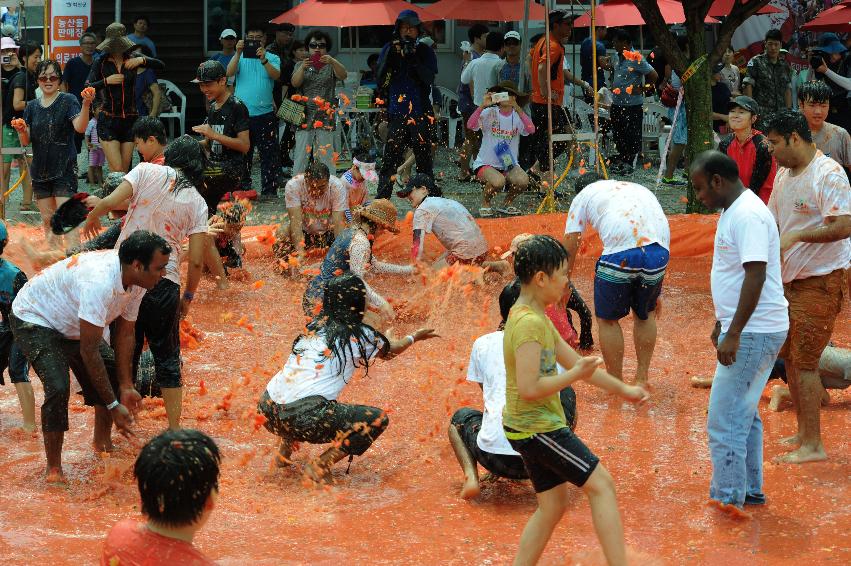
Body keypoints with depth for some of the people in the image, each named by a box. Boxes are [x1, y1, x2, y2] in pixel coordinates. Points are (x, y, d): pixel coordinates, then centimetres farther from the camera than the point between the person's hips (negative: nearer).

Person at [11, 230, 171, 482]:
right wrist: (113, 405, -31)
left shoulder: (136, 282, -13)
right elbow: (89, 351, -36)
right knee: (58, 388, -24)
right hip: (34, 319, -9)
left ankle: (103, 444, 29)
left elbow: (125, 334, -2)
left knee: (113, 374, 8)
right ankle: (54, 469, -10)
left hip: (72, 323, 9)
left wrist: (126, 386, -6)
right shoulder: (100, 282, -41)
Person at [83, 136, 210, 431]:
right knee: (167, 357, 13)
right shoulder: (197, 202, 3)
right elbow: (196, 260, -1)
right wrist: (189, 295, 14)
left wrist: (91, 219, 11)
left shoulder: (148, 171, -1)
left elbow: (109, 202, -11)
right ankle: (174, 430, 13)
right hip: (164, 283, 0)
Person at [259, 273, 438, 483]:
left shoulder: (316, 324, 19)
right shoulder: (359, 334, 2)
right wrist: (414, 337, 44)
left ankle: (285, 449, 28)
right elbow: (392, 350, 24)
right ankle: (320, 466, -3)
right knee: (378, 419, 5)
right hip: (303, 418, -7)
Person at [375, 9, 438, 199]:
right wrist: (391, 56, -10)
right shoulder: (389, 49, 9)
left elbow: (429, 79, -8)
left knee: (424, 160, 3)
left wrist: (414, 60, -18)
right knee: (390, 160, -5)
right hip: (396, 114, 0)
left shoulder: (425, 51, 5)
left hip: (420, 114, 0)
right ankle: (381, 201, -4)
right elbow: (380, 81, 1)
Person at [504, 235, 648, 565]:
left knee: (553, 506, 14)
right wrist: (574, 375, -16)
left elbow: (574, 361, 20)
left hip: (531, 429, 10)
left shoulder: (538, 318, 12)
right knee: (600, 483, -5)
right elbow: (528, 388, -27)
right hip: (537, 428, -10)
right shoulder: (529, 323, -21)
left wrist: (623, 390, 22)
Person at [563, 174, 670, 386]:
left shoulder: (584, 196, 24)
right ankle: (642, 379, 33)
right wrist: (655, 292, 43)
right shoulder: (637, 188, 37)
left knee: (607, 319, 14)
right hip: (660, 248, 5)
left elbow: (570, 246, 16)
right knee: (645, 313, 27)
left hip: (621, 252, -4)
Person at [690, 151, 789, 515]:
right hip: (746, 331, 11)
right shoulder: (733, 211, 13)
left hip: (753, 334, -11)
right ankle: (750, 490, 28)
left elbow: (755, 275, -26)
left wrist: (733, 333, -27)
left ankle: (727, 501, -3)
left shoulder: (748, 215, -19)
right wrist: (722, 323, 26)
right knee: (743, 414, 18)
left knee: (724, 420, -8)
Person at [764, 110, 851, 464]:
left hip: (820, 281, -9)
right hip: (789, 279, 9)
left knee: (804, 361, -9)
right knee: (790, 356, 13)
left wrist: (797, 236, -26)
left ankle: (813, 445, -3)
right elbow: (772, 222, 22)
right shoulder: (784, 175, 12)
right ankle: (803, 432, 24)